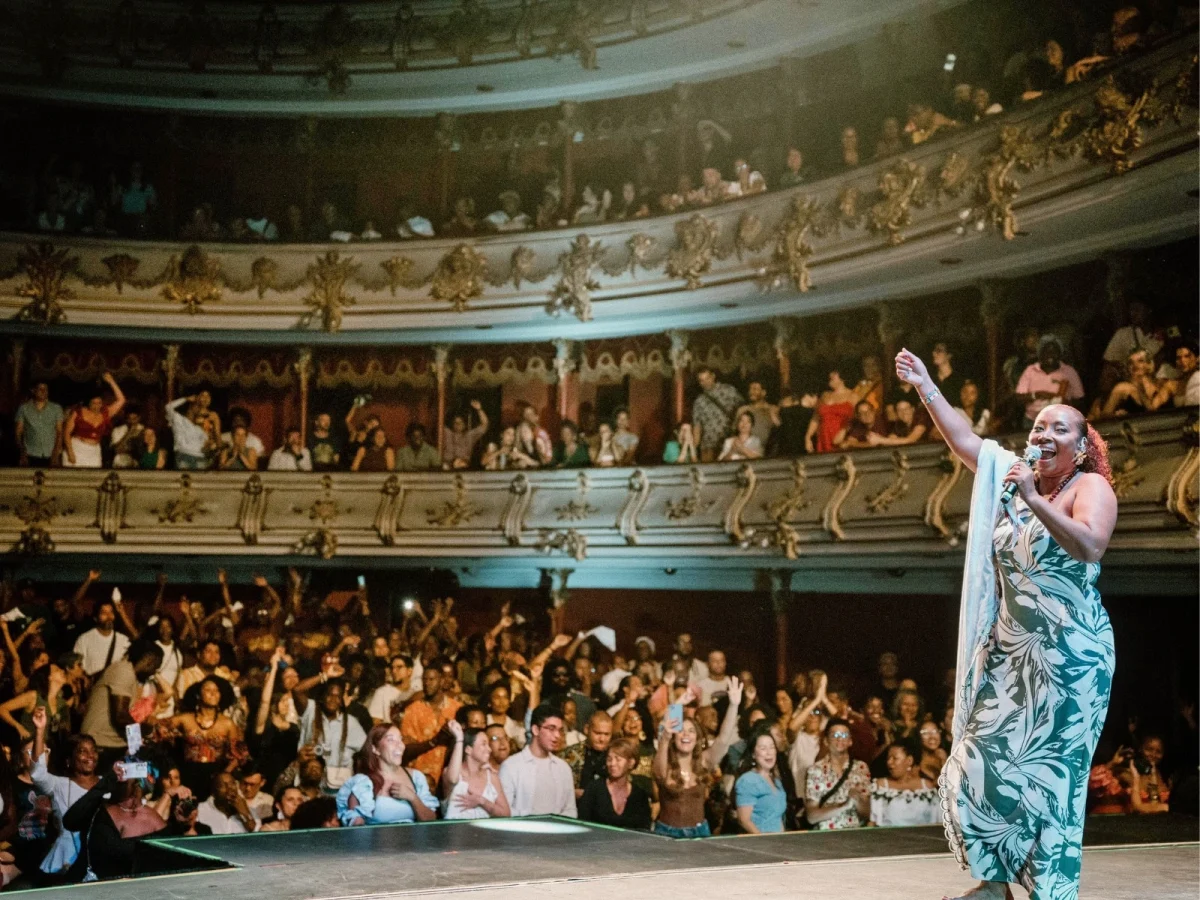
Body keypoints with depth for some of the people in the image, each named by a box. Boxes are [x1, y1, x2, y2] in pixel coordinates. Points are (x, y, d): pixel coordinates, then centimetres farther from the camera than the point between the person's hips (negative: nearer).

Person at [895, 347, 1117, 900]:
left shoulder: (1091, 487, -6)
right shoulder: (1015, 477, 12)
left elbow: (1090, 547, -23)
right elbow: (964, 441, 15)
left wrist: (1034, 501, -28)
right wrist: (924, 387, 11)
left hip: (1069, 653, -6)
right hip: (1008, 650, 6)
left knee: (1050, 772, -4)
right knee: (981, 760, 4)